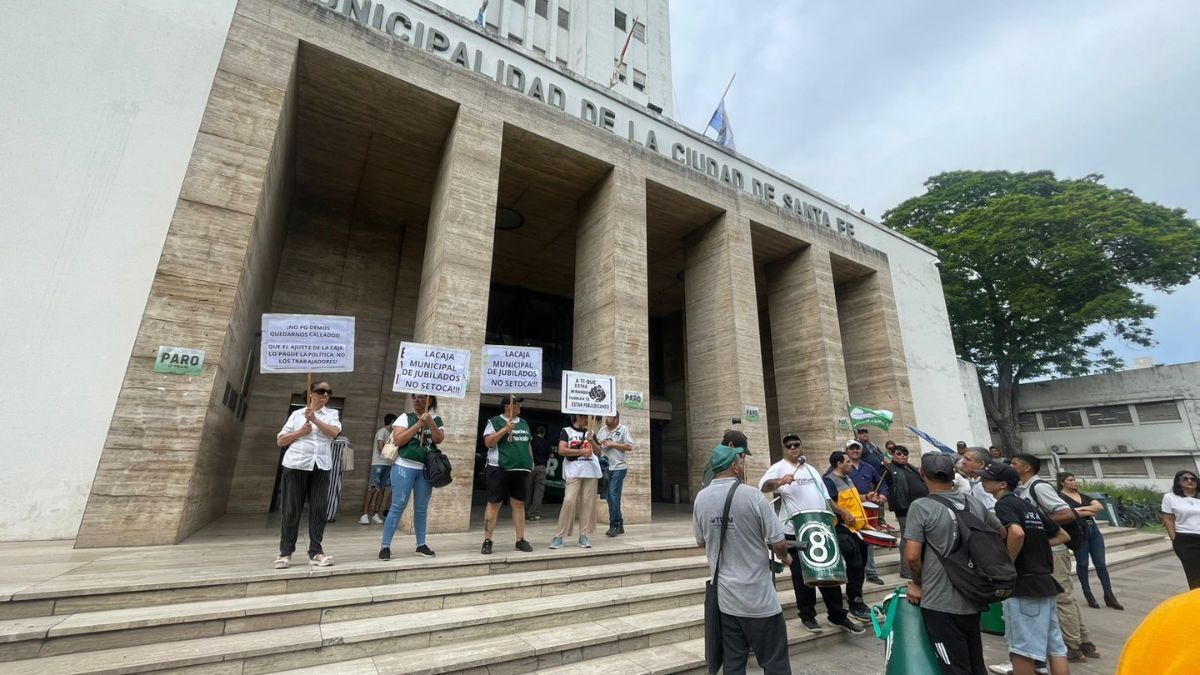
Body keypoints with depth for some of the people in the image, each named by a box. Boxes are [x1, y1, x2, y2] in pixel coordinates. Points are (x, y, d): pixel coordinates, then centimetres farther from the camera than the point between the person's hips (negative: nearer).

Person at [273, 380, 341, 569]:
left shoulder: (332, 413, 11)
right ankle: (285, 552, 14)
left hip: (321, 467, 0)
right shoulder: (297, 414, 11)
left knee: (319, 508, -1)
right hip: (296, 465, 0)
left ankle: (315, 552, 7)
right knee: (291, 509, 3)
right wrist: (299, 432, -6)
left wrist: (314, 419, -12)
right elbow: (280, 441, 10)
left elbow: (334, 432, -8)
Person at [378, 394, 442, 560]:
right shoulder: (405, 417, 1)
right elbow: (398, 440, -10)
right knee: (398, 506, -3)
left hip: (426, 469, 3)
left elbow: (439, 439, -6)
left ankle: (421, 545, 19)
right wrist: (418, 424, -15)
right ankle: (385, 546, 7)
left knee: (422, 508, 9)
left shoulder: (436, 420, 8)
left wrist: (430, 422, -18)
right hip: (405, 467, -3)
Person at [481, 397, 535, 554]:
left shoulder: (524, 423, 17)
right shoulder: (495, 421, -1)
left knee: (519, 504, 8)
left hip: (521, 469, 5)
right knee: (494, 503, -1)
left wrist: (531, 461, 15)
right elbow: (488, 442, -10)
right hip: (499, 469, -5)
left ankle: (520, 540, 15)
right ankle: (487, 541, 8)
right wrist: (505, 429, -18)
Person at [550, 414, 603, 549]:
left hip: (591, 471, 4)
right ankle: (559, 536, -1)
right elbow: (561, 450, -8)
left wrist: (592, 442, -3)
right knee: (569, 501, -11)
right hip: (573, 471, -4)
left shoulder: (590, 433, 18)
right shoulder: (566, 431, 5)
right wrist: (581, 451, -9)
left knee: (588, 502, 2)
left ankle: (583, 535, 11)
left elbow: (598, 453, 16)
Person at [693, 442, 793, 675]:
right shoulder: (752, 495, -17)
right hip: (759, 597, -4)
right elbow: (778, 543, -12)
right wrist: (785, 557, 10)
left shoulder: (701, 498, -4)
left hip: (724, 596, 4)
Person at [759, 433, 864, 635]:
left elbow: (825, 496, 23)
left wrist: (841, 511, 10)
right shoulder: (779, 467, -7)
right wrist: (780, 481, -42)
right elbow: (763, 486, -25)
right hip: (796, 531, -6)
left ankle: (838, 615, 28)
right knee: (802, 575, 3)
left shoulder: (811, 469, 16)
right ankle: (807, 615, 19)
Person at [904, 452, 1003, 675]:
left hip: (940, 603, -6)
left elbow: (912, 556, -21)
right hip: (972, 600, 6)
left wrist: (917, 583, -3)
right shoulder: (975, 505, 1)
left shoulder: (921, 506, -17)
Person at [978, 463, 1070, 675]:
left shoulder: (1004, 505, -13)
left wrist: (1008, 563, -17)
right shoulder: (1029, 506, 13)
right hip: (1045, 581, 9)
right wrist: (1037, 546, 16)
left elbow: (1017, 533, -31)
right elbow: (1063, 535, 22)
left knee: (1022, 648, 2)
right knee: (1055, 647, 14)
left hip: (1023, 583, -9)